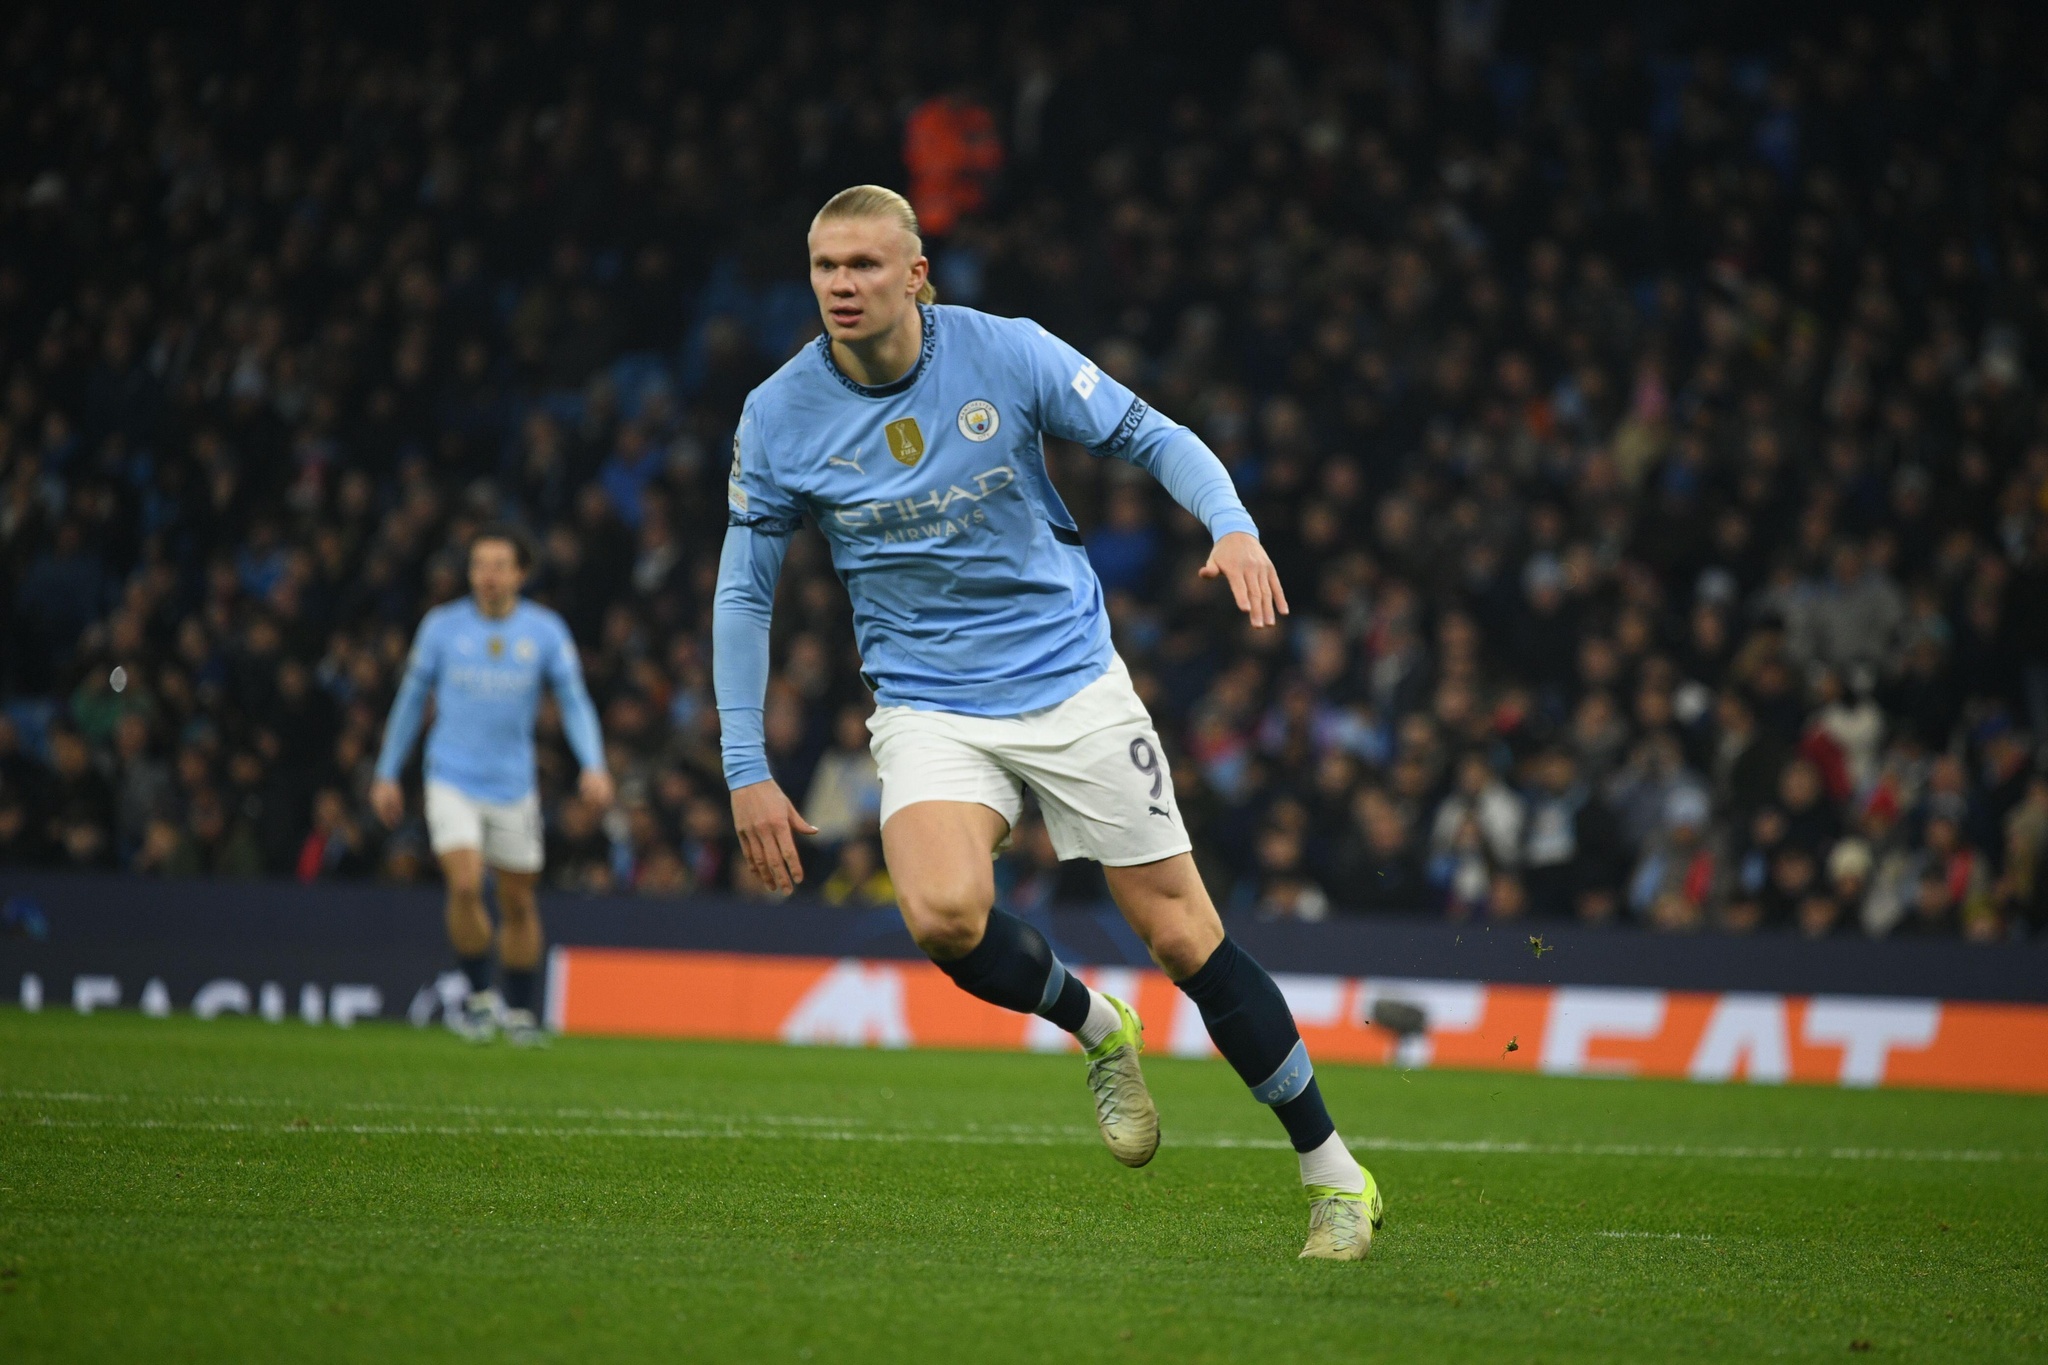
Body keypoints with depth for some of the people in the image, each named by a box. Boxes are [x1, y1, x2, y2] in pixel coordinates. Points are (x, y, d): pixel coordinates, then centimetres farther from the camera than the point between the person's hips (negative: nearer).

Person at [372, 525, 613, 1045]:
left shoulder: (545, 631, -1)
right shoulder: (442, 626, -2)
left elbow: (574, 701, 0)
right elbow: (412, 698, 8)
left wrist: (593, 766, -15)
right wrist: (387, 773, 11)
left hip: (514, 785, 2)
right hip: (452, 781, -2)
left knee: (519, 903, 8)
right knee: (465, 885, -20)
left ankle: (518, 1010, 25)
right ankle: (478, 996, -1)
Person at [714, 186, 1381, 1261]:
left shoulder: (1009, 354, -9)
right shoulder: (779, 416, -6)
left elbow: (1154, 438, 0)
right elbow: (743, 592, 3)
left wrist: (1234, 526, -20)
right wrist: (747, 770, -2)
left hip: (1073, 682, -1)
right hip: (930, 708, 1)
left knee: (1184, 935, -3)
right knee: (943, 914, -28)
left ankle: (1333, 1174, 12)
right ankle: (1097, 1029, 4)